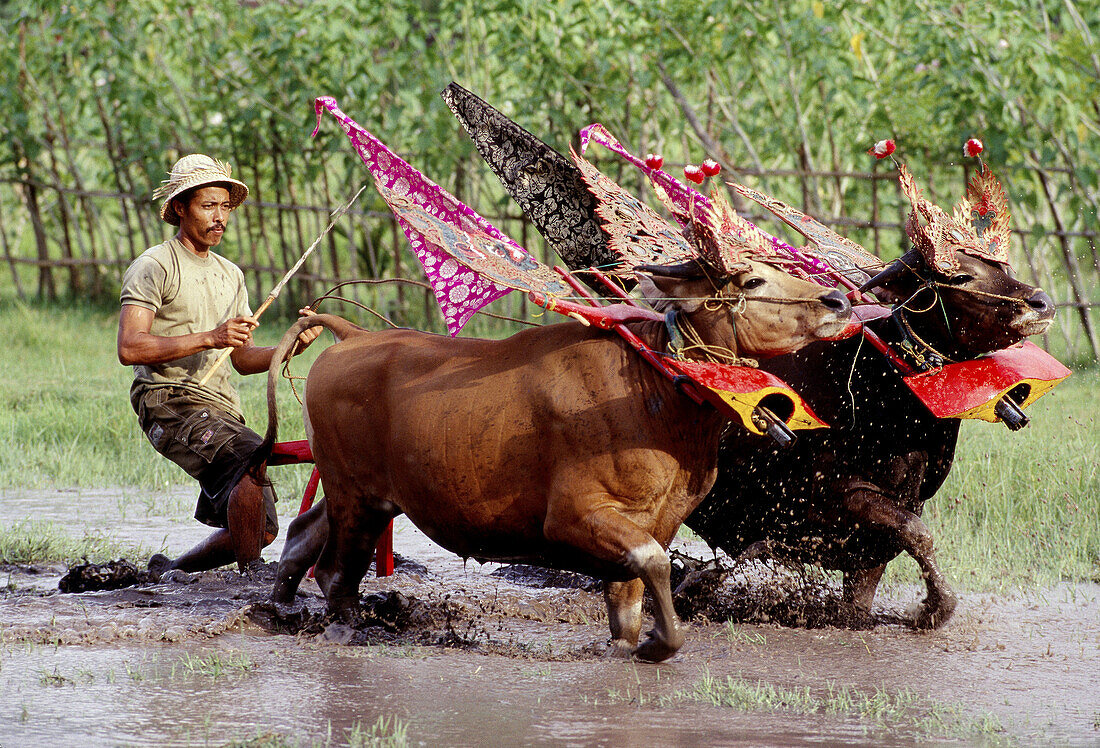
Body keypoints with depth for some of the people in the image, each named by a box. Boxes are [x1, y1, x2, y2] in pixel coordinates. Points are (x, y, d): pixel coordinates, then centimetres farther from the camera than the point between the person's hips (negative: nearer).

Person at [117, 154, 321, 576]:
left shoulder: (230, 275, 21)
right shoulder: (154, 267, -4)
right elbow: (130, 348, -17)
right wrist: (208, 338, -23)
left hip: (222, 410, 8)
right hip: (172, 403, -8)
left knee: (260, 530, 6)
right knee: (251, 457, -33)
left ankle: (171, 572, 25)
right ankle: (251, 576, -27)